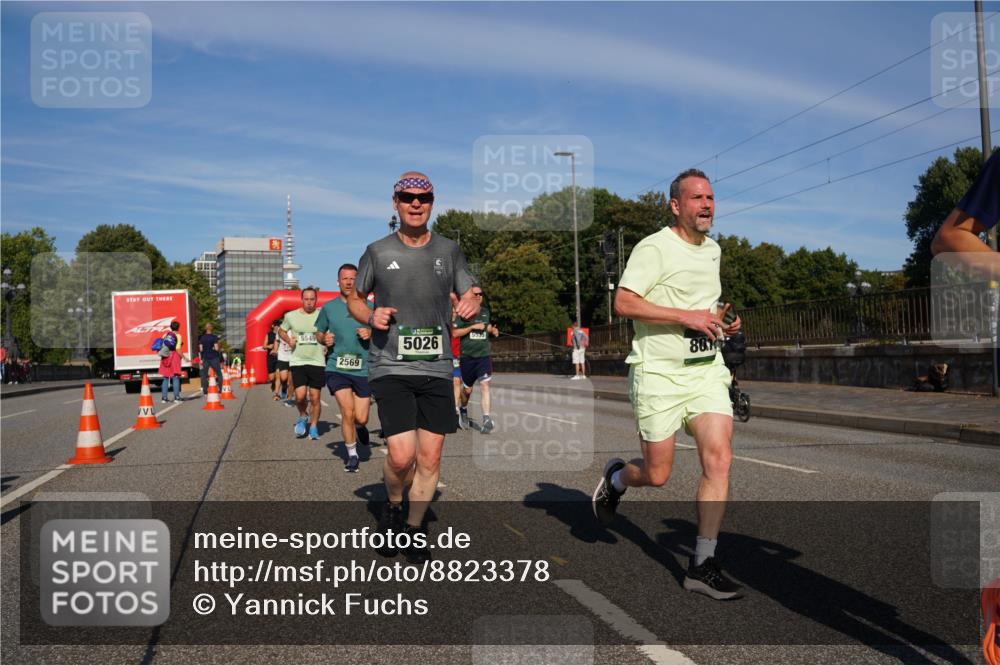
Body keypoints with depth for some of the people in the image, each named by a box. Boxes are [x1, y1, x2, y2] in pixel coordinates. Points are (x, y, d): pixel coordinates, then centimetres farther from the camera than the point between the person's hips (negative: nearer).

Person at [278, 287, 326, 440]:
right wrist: (288, 340, 1)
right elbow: (281, 330, 20)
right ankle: (303, 416, 21)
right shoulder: (291, 316, 3)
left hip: (317, 362, 0)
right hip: (298, 361, 0)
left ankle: (313, 427, 19)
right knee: (300, 396, -10)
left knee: (315, 398, 2)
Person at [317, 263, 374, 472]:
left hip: (363, 369, 0)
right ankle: (352, 455, 8)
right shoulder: (328, 307, 6)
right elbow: (319, 333, 18)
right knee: (347, 412, -12)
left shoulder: (369, 307, 3)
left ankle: (360, 427, 40)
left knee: (361, 418, 1)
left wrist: (371, 334, -12)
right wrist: (324, 340, -5)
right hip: (337, 368, 0)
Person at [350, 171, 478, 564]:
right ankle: (391, 506, 19)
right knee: (401, 456, -13)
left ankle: (415, 528, 24)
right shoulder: (378, 252, 4)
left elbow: (471, 297, 14)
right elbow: (354, 298, 15)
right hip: (390, 368, -2)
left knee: (430, 457, 4)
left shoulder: (448, 251, 8)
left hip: (437, 369, 3)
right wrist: (370, 316, -7)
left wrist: (470, 305, -11)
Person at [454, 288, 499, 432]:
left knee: (485, 385, -14)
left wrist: (492, 330, 6)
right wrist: (473, 327, -18)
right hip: (467, 356, -2)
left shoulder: (486, 312, 10)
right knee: (467, 389, 11)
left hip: (483, 355, 2)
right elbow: (455, 333, -12)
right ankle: (463, 409, 42)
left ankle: (486, 419, -18)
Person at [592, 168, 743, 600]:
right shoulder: (654, 248, -10)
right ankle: (614, 479, 36)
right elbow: (623, 303, -19)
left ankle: (702, 565, 0)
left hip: (706, 370, 6)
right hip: (660, 372, -6)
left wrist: (722, 321, 9)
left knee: (719, 458, -9)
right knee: (656, 475, -1)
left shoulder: (712, 249, 15)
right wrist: (685, 316, -22)